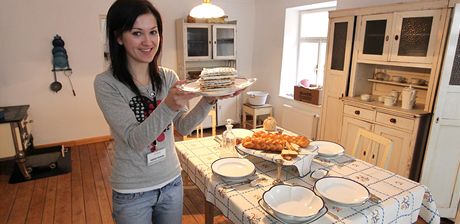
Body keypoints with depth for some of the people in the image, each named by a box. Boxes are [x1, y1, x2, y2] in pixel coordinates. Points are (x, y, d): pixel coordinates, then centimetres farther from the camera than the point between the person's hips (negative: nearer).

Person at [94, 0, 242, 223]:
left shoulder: (168, 77, -3)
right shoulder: (106, 84, -16)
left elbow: (183, 127, -8)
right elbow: (134, 140, -23)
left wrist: (209, 100, -25)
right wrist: (168, 106, -39)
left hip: (172, 182, 4)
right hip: (132, 192, -3)